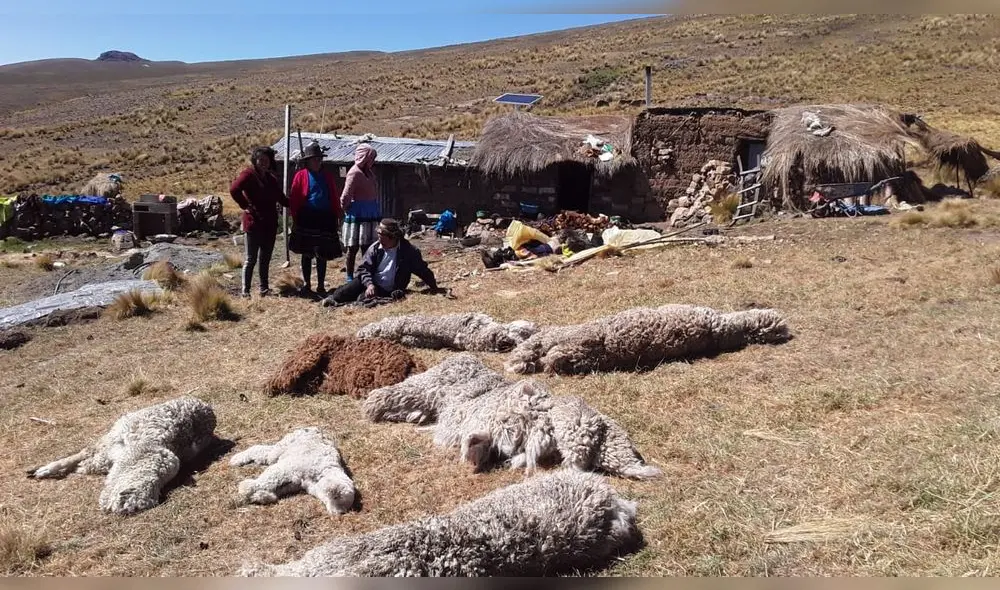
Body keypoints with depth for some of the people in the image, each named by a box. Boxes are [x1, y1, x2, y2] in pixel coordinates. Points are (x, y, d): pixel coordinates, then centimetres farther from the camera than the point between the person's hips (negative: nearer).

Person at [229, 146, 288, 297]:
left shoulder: (272, 178, 14)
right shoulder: (249, 174, -8)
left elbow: (281, 198, 21)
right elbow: (234, 189, -21)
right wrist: (245, 206, -17)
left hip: (270, 224, 7)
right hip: (253, 223, -7)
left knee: (265, 258, 13)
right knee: (250, 259, -2)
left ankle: (264, 288, 22)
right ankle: (245, 290, 5)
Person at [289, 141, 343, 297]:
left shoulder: (327, 176, 9)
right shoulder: (301, 176, -2)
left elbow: (334, 198, 11)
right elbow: (294, 199, -3)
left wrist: (338, 215, 5)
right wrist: (296, 219, -6)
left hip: (325, 219, 3)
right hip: (307, 220, -3)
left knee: (322, 255, 6)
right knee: (307, 254, 7)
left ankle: (321, 286, 15)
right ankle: (307, 285, 19)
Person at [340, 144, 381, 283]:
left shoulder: (368, 172, 11)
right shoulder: (355, 172, -14)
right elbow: (346, 196, -15)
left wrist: (376, 212, 9)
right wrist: (346, 209, -2)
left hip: (369, 216, 8)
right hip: (357, 215, -8)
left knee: (367, 247, 11)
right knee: (353, 248, 0)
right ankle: (350, 278, 8)